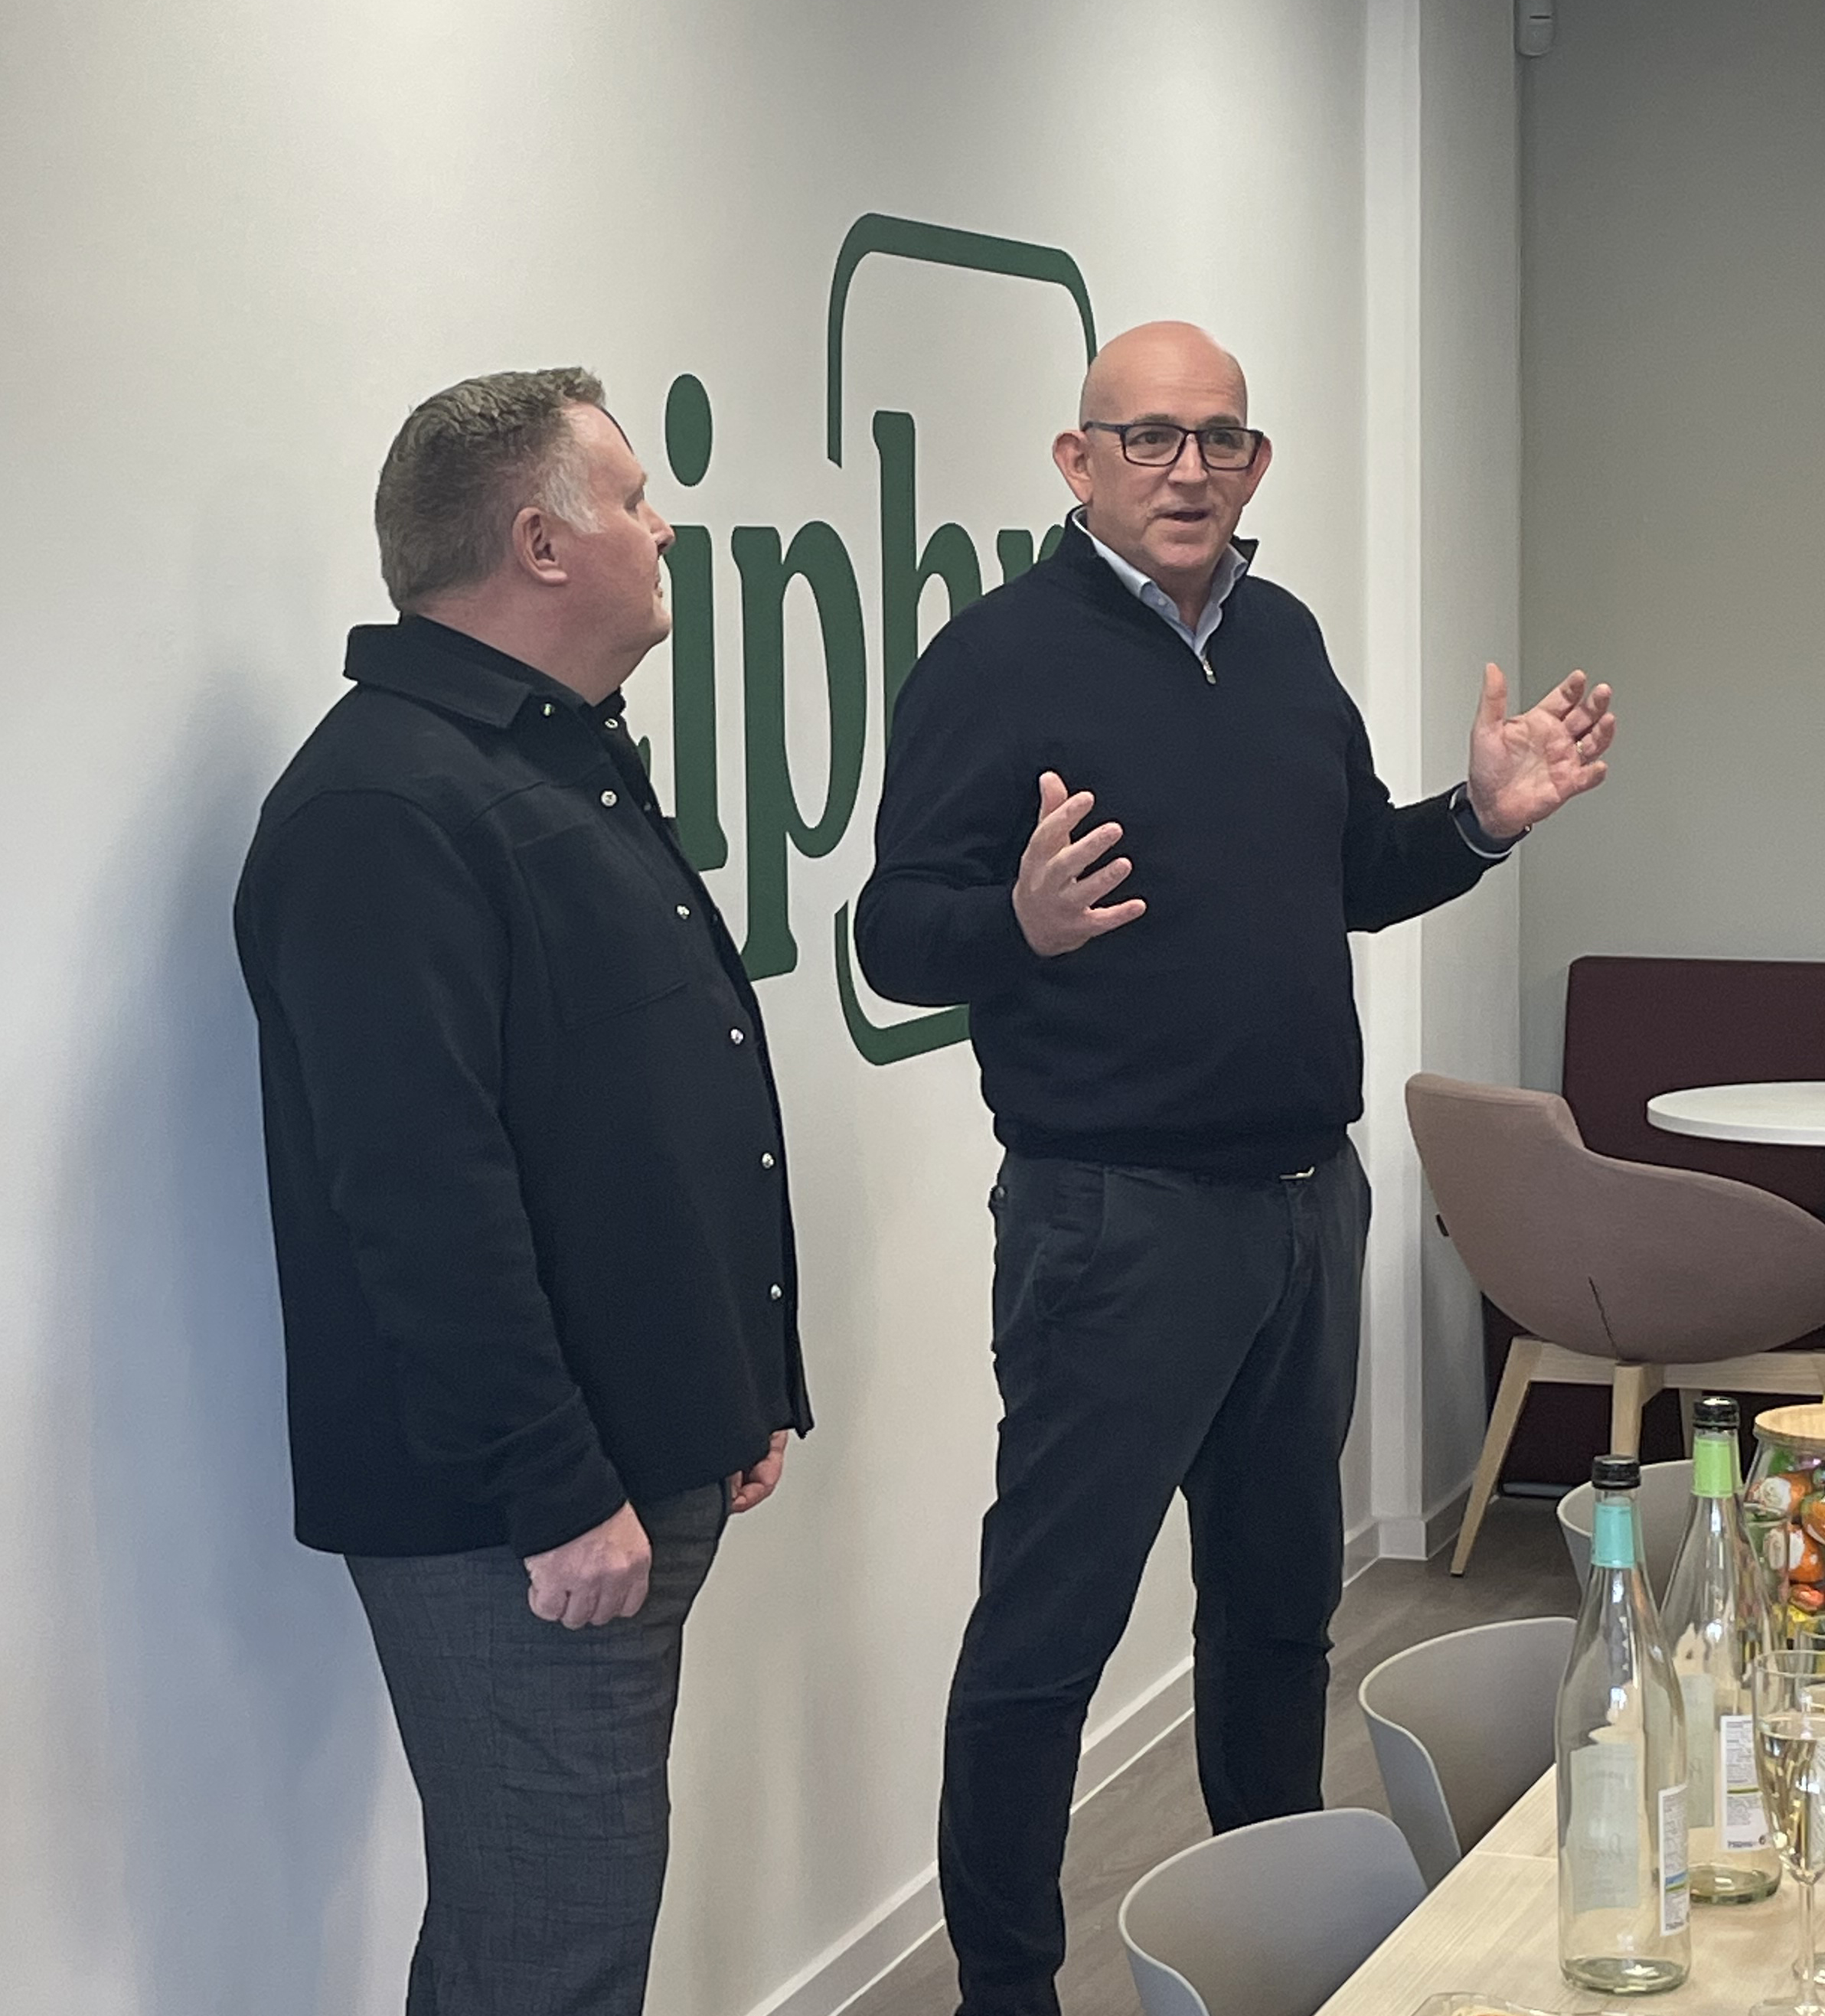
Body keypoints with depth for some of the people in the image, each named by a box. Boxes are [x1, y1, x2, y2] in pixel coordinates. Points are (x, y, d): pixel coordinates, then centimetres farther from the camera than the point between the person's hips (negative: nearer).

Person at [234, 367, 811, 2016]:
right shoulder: (387, 808, -17)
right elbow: (422, 1197, -24)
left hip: (644, 1468, 10)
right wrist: (557, 1493, -23)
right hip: (515, 1511, -10)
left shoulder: (570, 769, 17)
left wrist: (750, 1387, 21)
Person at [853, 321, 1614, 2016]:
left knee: (1282, 1593, 19)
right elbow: (894, 935, -14)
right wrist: (1023, 923, -33)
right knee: (1049, 1622, -1)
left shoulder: (1284, 641, 11)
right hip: (1113, 1220, -7)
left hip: (1307, 1204, 7)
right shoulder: (1000, 656, -10)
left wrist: (1483, 818, 3)